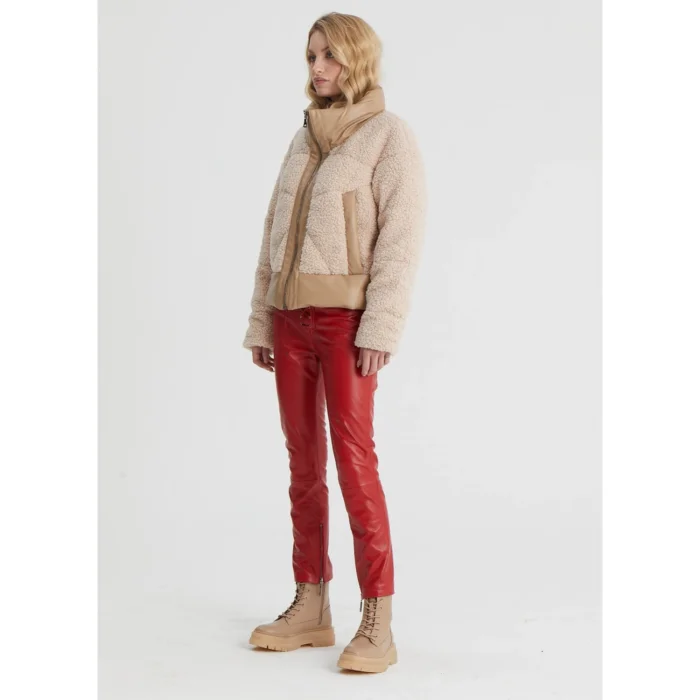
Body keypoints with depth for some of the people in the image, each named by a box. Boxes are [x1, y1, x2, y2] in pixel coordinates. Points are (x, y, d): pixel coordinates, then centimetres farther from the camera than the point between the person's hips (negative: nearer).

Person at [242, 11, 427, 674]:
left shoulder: (389, 133, -3)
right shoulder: (304, 138, 16)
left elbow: (400, 237, -11)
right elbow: (275, 235, 16)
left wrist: (380, 329, -18)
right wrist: (261, 320, 11)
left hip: (345, 314, -6)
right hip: (291, 316, 6)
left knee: (353, 457, -10)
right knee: (303, 461, 8)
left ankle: (377, 624, -5)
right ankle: (310, 607, 16)